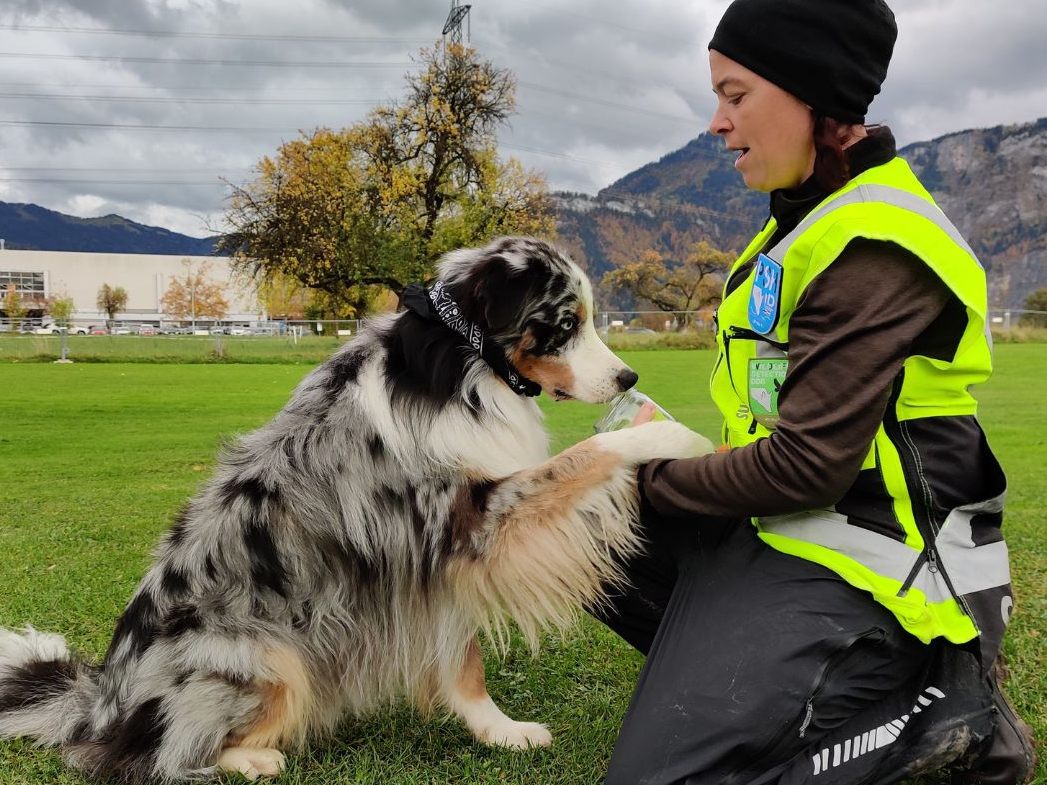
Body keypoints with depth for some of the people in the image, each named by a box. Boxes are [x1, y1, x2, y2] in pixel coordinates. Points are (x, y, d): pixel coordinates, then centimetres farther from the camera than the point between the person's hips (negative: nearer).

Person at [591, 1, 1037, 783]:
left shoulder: (875, 249, -20)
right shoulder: (814, 217, 11)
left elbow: (807, 466, -22)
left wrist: (654, 482, -8)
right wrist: (664, 471, 3)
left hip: (854, 568, -10)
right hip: (783, 526, 10)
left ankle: (941, 706, -1)